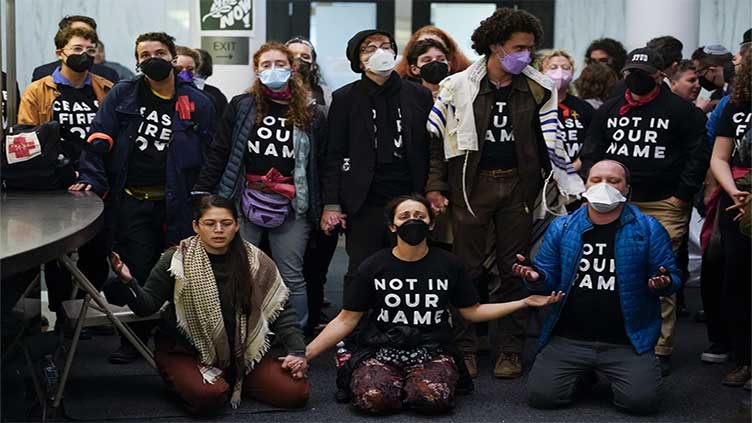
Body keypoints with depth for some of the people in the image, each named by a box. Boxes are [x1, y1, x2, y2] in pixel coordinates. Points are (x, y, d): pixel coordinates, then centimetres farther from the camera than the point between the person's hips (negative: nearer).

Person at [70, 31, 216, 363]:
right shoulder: (122, 96, 4)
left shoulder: (196, 103, 4)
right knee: (135, 272, 4)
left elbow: (208, 156, 4)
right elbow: (100, 139, 0)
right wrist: (91, 178, -14)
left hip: (175, 203, 0)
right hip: (131, 202, 0)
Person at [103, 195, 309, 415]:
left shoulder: (254, 261, -3)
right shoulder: (177, 260, -9)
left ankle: (233, 381, 13)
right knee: (208, 397, -33)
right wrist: (128, 282, -30)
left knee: (296, 393, -12)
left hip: (242, 351, 3)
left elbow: (281, 310, 3)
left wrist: (296, 351, -7)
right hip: (186, 350, -3)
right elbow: (147, 305, -10)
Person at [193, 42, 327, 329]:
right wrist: (201, 195, -1)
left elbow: (322, 165, 7)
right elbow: (218, 154, 5)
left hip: (291, 209, 0)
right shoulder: (240, 107, 5)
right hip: (244, 205, 0)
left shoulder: (312, 115, 6)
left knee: (292, 278, 5)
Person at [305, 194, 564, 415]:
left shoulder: (448, 264, 6)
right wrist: (305, 354, -4)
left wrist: (525, 302, 6)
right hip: (381, 350, -1)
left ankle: (400, 386, 0)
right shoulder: (373, 267, 3)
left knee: (434, 397, -34)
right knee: (375, 398, -34)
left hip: (431, 351, 1)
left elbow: (471, 311, 15)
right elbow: (346, 320, 6)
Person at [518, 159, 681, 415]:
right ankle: (583, 374, 20)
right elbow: (549, 279, 11)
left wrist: (663, 284, -20)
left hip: (626, 342, -2)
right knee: (541, 396, -13)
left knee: (642, 400, -21)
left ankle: (610, 374, 15)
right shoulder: (561, 228, 8)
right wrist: (536, 277, -12)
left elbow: (672, 278, 4)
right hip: (568, 339, 2)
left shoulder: (648, 229, 2)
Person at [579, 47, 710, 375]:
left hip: (664, 207, -4)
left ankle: (660, 350, 0)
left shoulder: (681, 111, 1)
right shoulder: (609, 111, 14)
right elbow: (590, 154, 19)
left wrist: (681, 197, -5)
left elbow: (698, 155, -1)